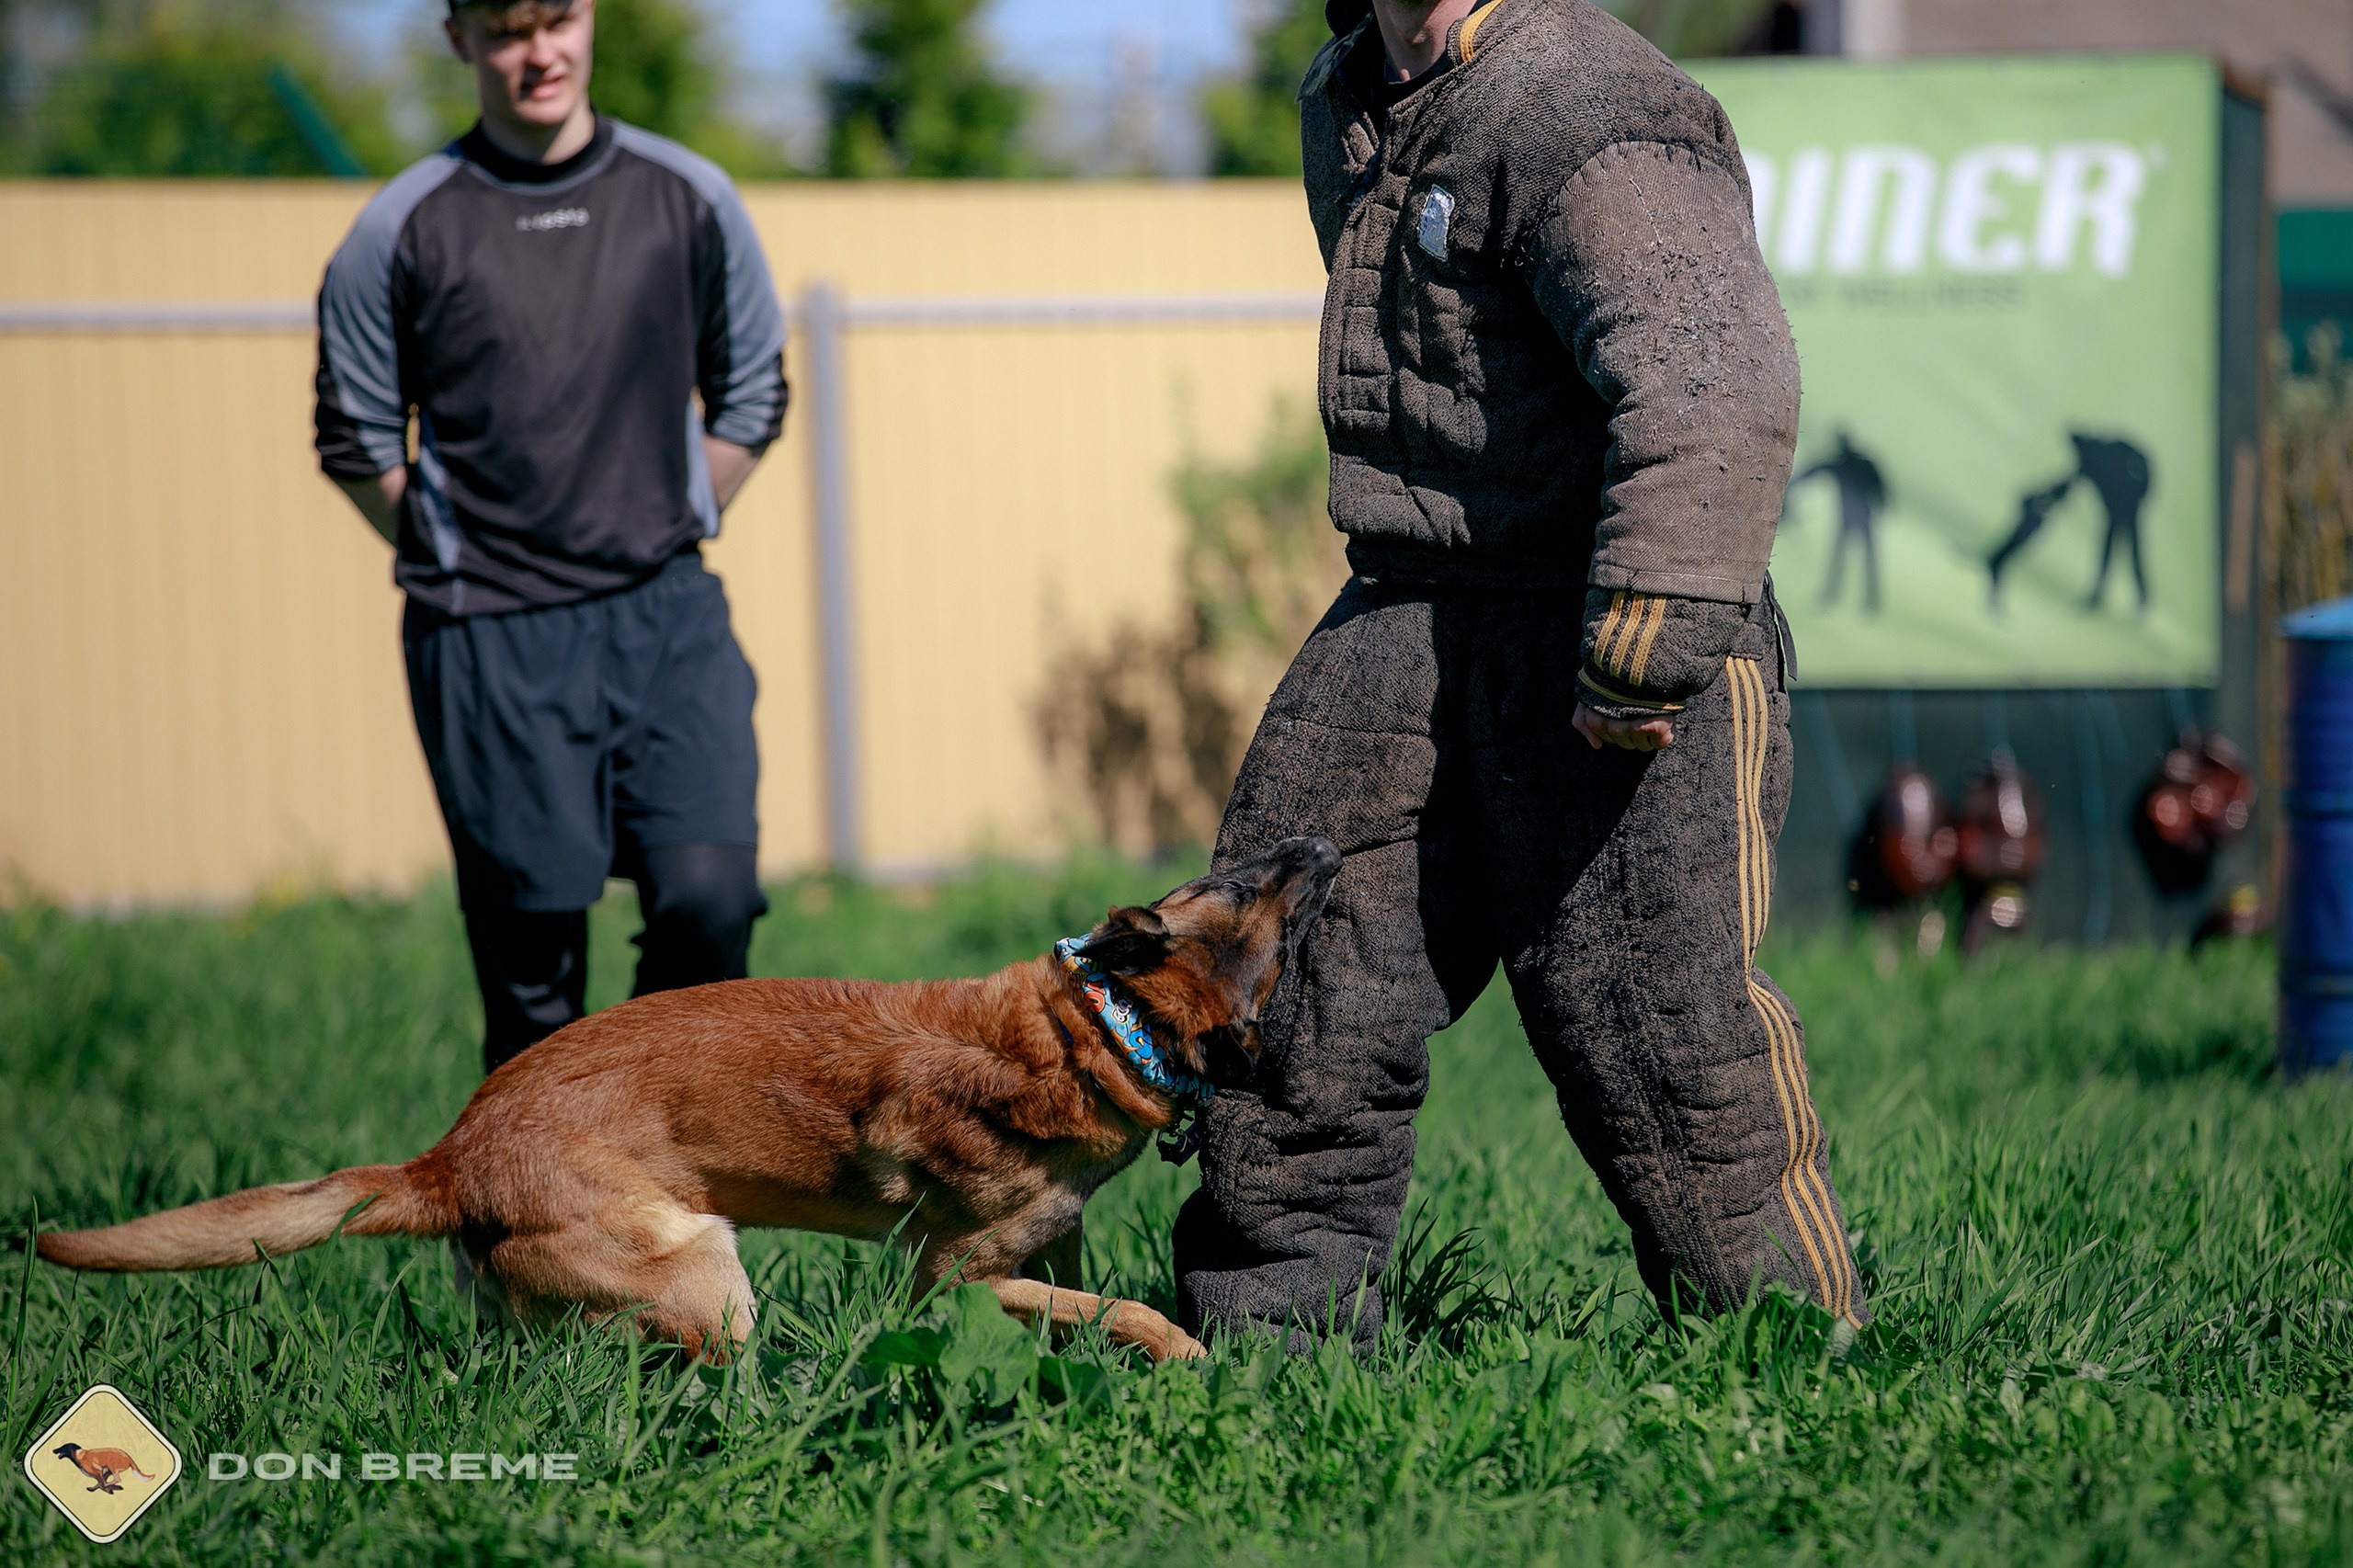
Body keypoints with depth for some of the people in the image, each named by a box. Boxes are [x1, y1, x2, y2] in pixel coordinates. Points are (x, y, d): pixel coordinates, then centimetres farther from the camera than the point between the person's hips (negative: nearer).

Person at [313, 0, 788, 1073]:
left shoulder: (687, 200, 5)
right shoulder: (404, 231, -2)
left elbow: (752, 396, 16)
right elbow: (356, 439, 7)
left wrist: (662, 542, 12)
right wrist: (460, 568, 5)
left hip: (669, 618, 1)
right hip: (490, 643, -1)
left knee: (709, 893, -16)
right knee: (530, 955, -2)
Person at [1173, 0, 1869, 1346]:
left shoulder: (1593, 124, -17)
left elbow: (1720, 387, -31)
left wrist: (1644, 664, -32)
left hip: (1591, 633, -8)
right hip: (1402, 627, 8)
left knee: (1654, 1032, -8)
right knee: (1295, 997, 6)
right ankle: (1269, 1341, 16)